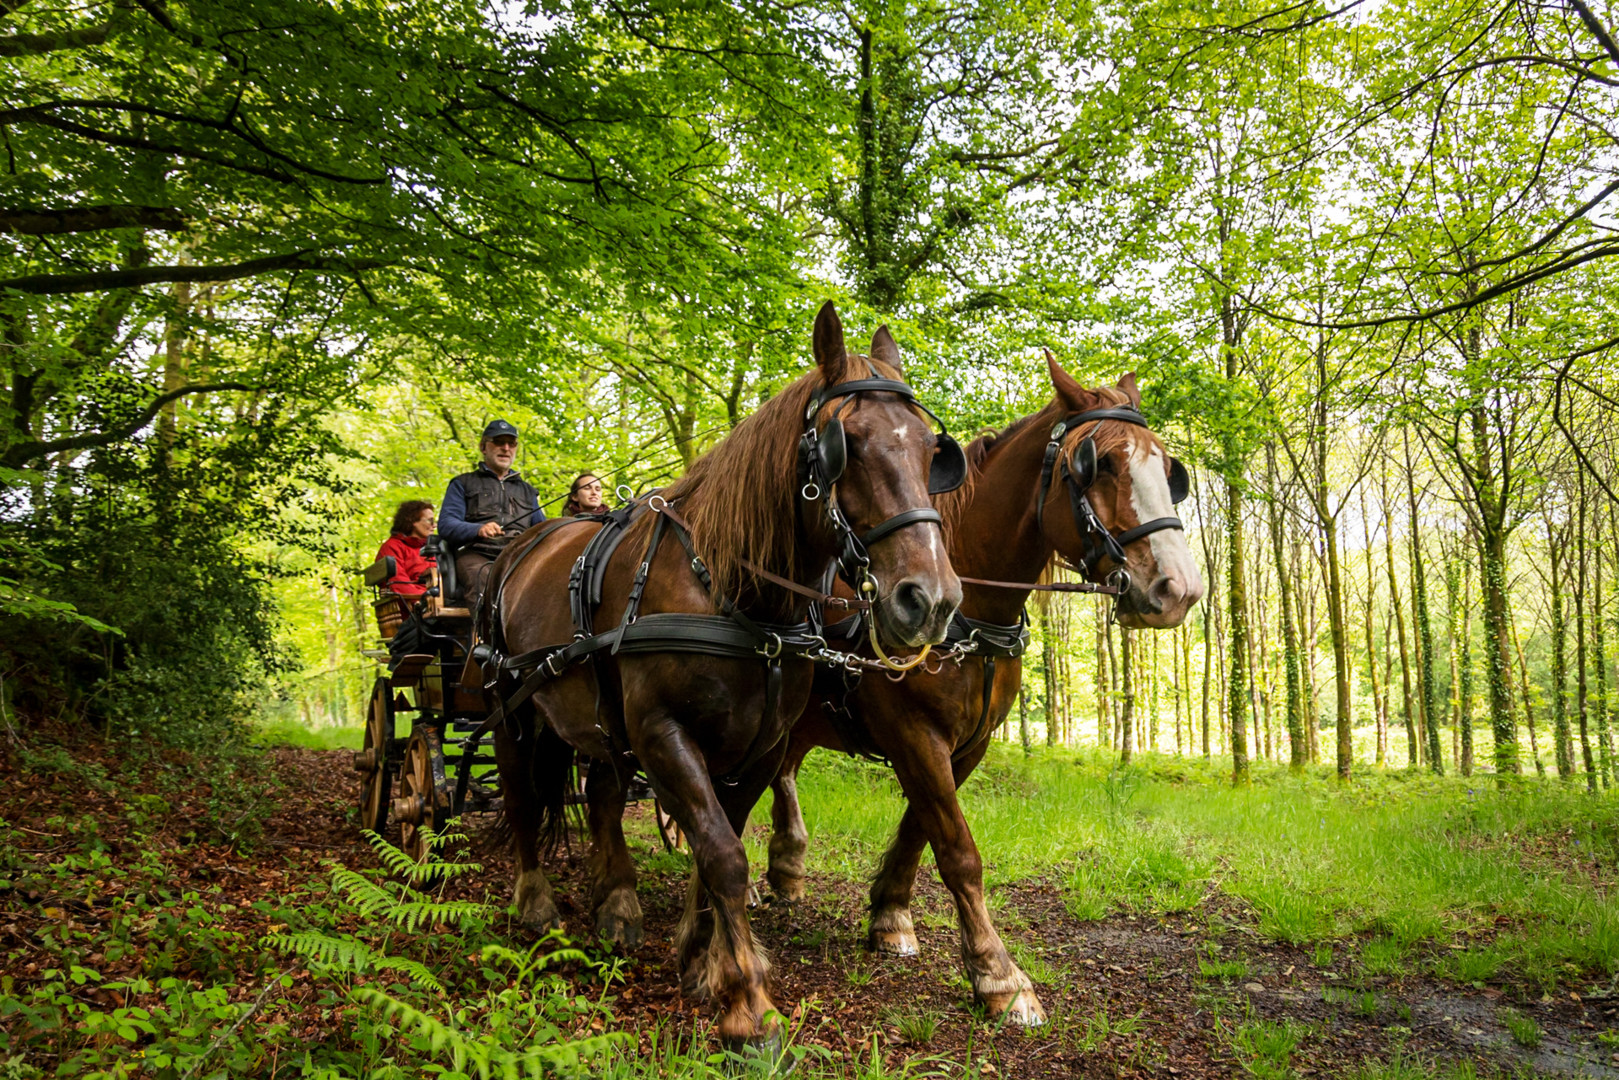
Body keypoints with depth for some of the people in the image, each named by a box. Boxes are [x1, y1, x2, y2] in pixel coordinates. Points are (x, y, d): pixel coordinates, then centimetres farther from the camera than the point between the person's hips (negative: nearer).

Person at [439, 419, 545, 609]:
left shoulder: (527, 490, 34)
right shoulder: (463, 483, 22)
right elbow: (445, 524, 8)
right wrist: (478, 529, -14)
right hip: (475, 554, -2)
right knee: (484, 580, -40)